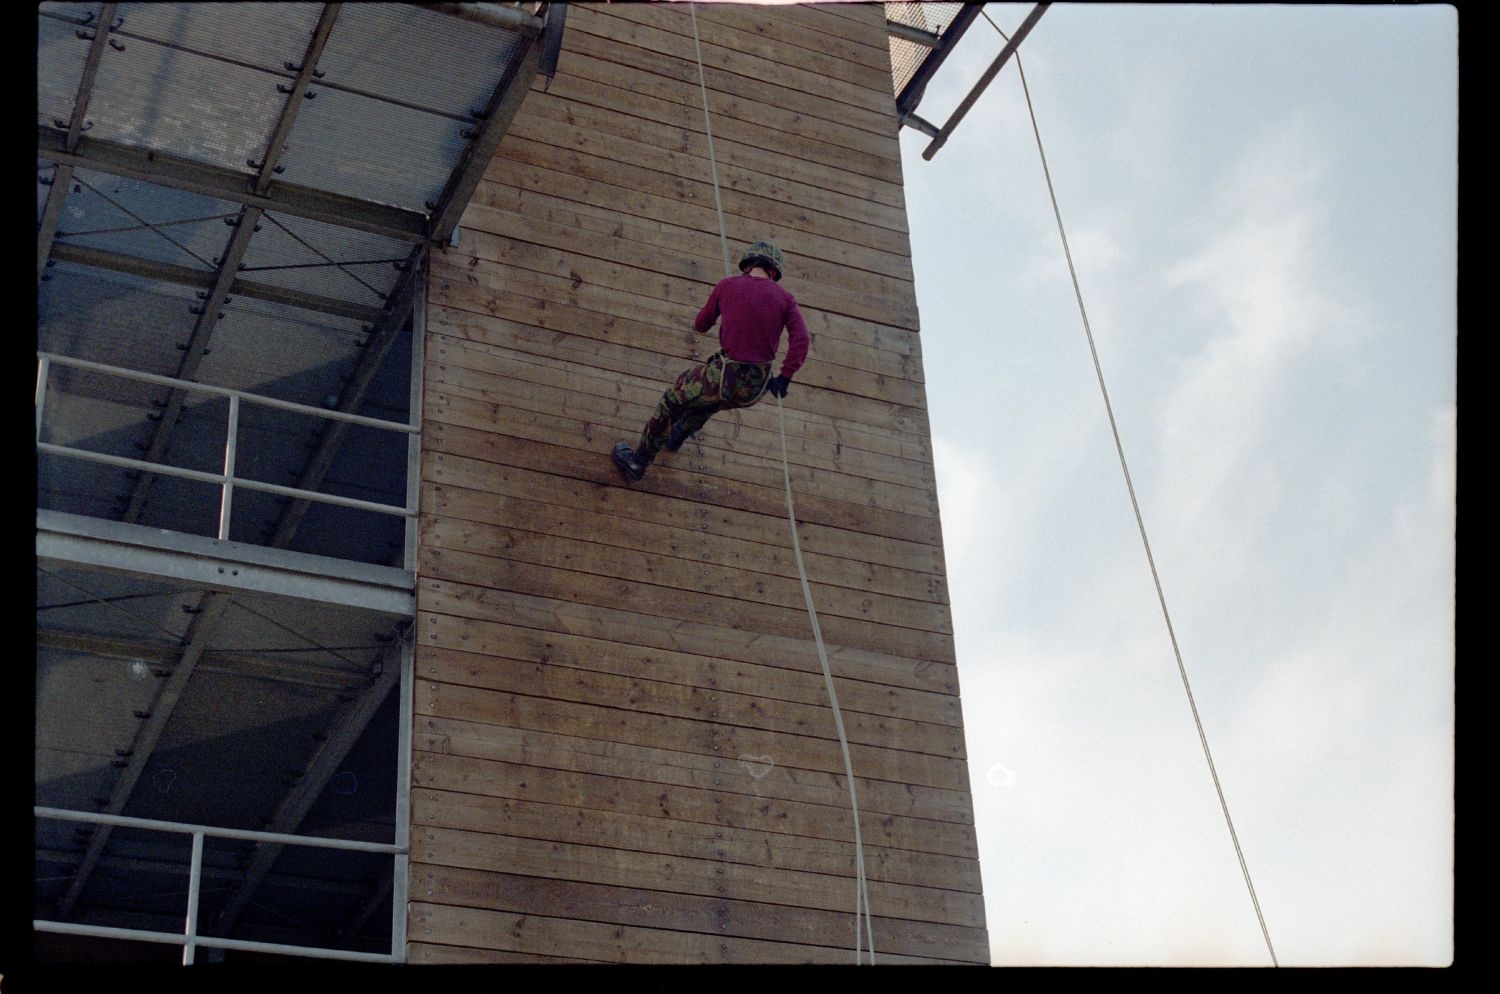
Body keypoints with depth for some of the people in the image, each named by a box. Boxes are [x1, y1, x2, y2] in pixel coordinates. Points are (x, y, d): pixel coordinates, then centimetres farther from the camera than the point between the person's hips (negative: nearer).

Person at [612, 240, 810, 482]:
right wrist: (784, 378, -5)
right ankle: (678, 434, 57)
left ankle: (639, 460, 34)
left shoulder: (728, 285, 0)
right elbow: (801, 340, -13)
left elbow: (700, 325, 14)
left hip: (726, 376, -2)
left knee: (673, 398, 25)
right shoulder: (785, 298, 1)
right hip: (756, 388, 3)